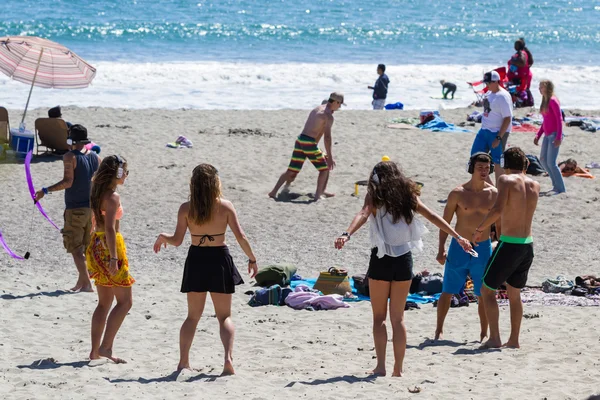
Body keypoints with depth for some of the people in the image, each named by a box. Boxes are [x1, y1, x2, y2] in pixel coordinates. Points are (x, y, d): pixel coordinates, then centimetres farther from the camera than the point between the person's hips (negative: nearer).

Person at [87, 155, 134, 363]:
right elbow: (110, 228, -21)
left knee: (104, 303, 14)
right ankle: (105, 346, -7)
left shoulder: (98, 193, 11)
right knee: (125, 301, -2)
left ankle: (95, 350, 13)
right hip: (109, 247, -9)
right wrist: (113, 258, -24)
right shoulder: (113, 196, -15)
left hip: (96, 245, 9)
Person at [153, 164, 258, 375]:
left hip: (196, 260, 1)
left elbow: (177, 240, -7)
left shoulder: (186, 209, -7)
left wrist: (162, 237, 13)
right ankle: (228, 357, -12)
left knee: (193, 316, 15)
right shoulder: (225, 206, -8)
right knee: (224, 316, 9)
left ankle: (183, 361, 8)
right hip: (220, 259, -1)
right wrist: (252, 259, 2)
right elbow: (240, 236, -10)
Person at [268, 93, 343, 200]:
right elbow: (327, 137, -15)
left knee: (292, 170, 10)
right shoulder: (328, 115, -8)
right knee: (324, 168, 9)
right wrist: (329, 156, -15)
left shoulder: (316, 110, 20)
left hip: (300, 140, 8)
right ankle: (318, 194, 7)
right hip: (309, 143, -8)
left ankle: (274, 192, 5)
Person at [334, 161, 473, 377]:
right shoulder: (407, 195, 8)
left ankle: (381, 366, -1)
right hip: (404, 259, 3)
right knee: (398, 318, 11)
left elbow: (363, 215, -21)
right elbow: (433, 217, 5)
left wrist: (346, 235, -36)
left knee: (379, 317, 8)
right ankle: (398, 369, 10)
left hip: (381, 260, -3)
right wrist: (458, 237, 8)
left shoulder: (375, 197, -2)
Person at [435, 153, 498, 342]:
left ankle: (484, 334, 14)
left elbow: (499, 224, 9)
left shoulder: (494, 194, 1)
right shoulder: (458, 193, -5)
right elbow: (445, 222, -2)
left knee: (483, 294, 4)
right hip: (458, 248, -1)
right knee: (448, 291, 4)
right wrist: (441, 249, -9)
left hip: (483, 249, 1)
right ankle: (439, 330, 16)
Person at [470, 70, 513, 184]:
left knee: (497, 162, -2)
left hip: (498, 132, -9)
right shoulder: (490, 93, 9)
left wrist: (498, 138, -23)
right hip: (484, 130, 9)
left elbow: (507, 119, -21)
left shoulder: (503, 97, -18)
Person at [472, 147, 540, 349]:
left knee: (487, 290, 6)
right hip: (528, 244, 6)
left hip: (509, 244, -6)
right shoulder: (535, 185, 8)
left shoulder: (506, 180, -9)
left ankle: (494, 338, -2)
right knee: (514, 293, 20)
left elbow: (498, 209, -24)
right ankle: (514, 339, 20)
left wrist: (479, 229, -13)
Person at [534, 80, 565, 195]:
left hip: (554, 134, -10)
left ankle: (560, 188, 0)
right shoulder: (545, 101, 12)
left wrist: (559, 137, -22)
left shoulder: (553, 101, -14)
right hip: (547, 135, 10)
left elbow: (559, 119, -17)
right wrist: (538, 135, 18)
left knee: (551, 162, -9)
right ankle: (556, 184, 21)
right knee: (543, 160, 12)